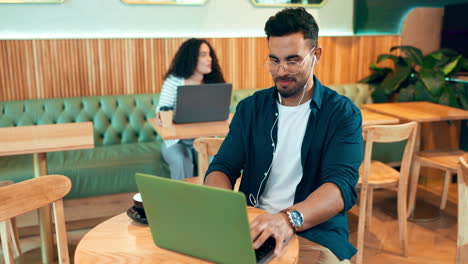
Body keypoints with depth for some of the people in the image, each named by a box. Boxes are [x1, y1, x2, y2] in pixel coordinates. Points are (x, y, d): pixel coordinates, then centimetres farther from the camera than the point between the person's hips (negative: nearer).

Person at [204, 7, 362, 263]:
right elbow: (222, 168, 2)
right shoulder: (250, 108, 8)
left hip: (316, 232, -2)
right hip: (252, 226, 2)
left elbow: (343, 185, -17)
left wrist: (290, 218, -37)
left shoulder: (343, 114, -3)